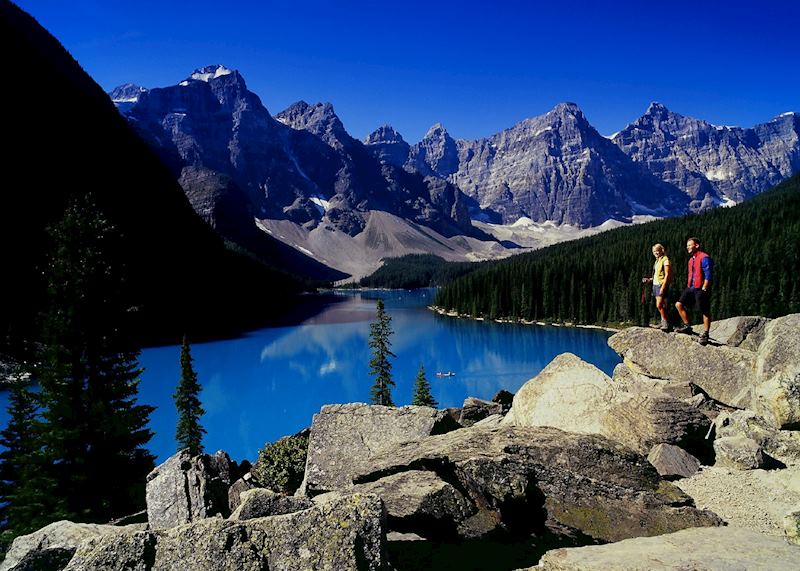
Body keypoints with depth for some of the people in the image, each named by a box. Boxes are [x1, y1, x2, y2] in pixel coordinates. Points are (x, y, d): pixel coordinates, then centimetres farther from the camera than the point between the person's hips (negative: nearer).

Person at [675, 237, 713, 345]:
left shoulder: (704, 258, -11)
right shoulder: (691, 260, 16)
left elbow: (708, 276, -16)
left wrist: (703, 290, -17)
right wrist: (689, 287, 16)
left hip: (701, 289, -9)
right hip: (691, 288, 9)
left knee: (705, 312, 0)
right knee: (679, 304, -1)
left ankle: (705, 334, 6)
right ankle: (687, 326, 10)